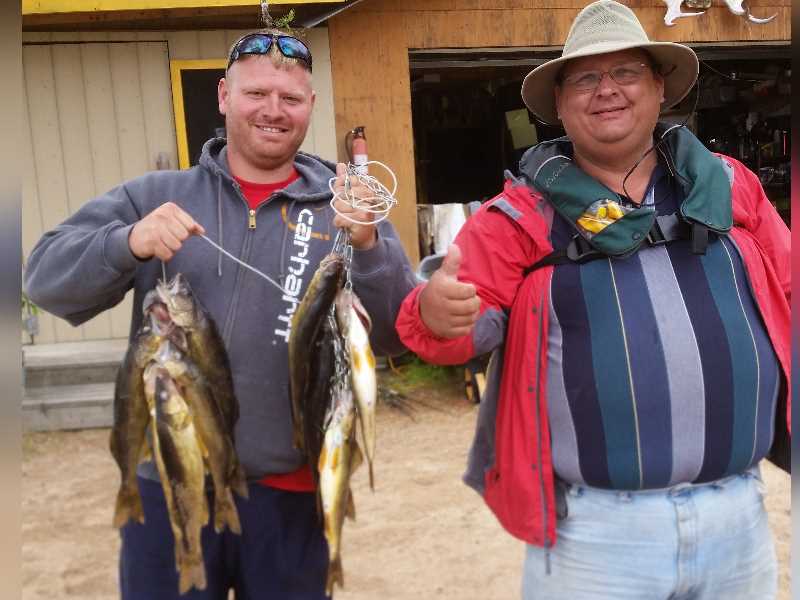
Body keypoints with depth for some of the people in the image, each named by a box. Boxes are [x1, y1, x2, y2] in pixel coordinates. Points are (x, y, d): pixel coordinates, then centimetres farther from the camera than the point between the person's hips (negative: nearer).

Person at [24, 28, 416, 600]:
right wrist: (128, 244, -21)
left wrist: (367, 246, -24)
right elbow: (46, 279, -2)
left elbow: (399, 336, -7)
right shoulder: (154, 196, 3)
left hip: (290, 491, 0)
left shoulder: (344, 210, 0)